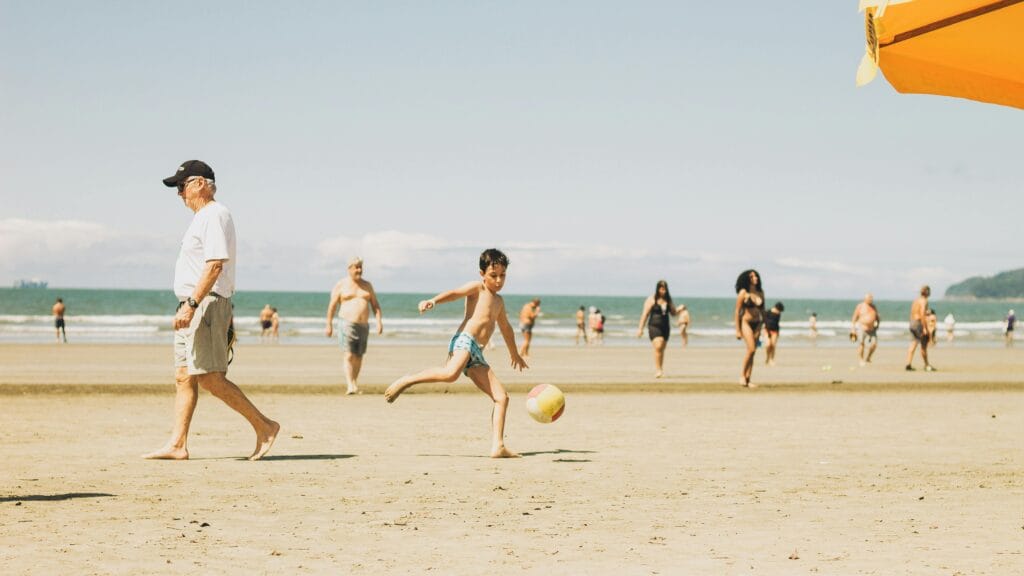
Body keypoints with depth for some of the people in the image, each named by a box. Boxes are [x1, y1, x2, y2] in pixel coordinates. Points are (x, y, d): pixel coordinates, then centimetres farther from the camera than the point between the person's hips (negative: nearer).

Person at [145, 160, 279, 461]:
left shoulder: (214, 215, -12)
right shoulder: (202, 218, 21)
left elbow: (215, 264, -22)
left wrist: (192, 304, -28)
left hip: (207, 304, -11)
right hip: (191, 308, 11)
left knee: (209, 377, -13)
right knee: (184, 377, 6)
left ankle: (264, 426, -7)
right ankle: (177, 445, 5)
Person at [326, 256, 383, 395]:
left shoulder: (367, 285, 12)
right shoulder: (341, 285, 1)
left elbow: (375, 305, 11)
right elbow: (332, 305, 3)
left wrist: (379, 321, -2)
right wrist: (329, 325, 0)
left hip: (363, 325, 4)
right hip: (347, 324, -4)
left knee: (358, 357, 8)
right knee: (349, 355, -16)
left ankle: (354, 383, 21)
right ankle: (350, 386, -22)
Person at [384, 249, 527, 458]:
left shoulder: (498, 301, 29)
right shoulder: (477, 288, 6)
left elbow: (506, 328, 46)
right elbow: (454, 293, -14)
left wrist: (515, 354, 59)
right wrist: (433, 301, -35)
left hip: (476, 356, 8)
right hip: (464, 340, -8)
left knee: (502, 397, 0)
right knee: (451, 373, -40)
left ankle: (497, 446, -3)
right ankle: (407, 380, -21)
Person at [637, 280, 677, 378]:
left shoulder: (668, 299, 10)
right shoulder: (651, 299, -3)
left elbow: (673, 314, 15)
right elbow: (645, 314, -4)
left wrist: (671, 305, -5)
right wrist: (640, 328, -9)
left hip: (665, 327, 5)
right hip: (654, 326, -5)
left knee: (662, 350, 8)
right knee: (658, 346, -21)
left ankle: (659, 371, 16)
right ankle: (658, 370, -22)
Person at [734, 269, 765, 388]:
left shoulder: (760, 292, 9)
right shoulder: (743, 292, -6)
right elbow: (737, 312, -6)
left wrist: (761, 327, 14)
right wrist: (737, 330, -9)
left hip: (756, 324, 5)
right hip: (746, 323, -5)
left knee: (752, 352, 2)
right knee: (751, 349, -19)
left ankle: (748, 380, 4)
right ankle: (743, 376, -7)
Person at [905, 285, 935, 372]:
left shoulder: (916, 300, 16)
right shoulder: (923, 301, -12)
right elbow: (922, 315, -21)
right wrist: (924, 328, -23)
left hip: (912, 322, 8)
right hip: (919, 323, -8)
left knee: (913, 345, 2)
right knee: (924, 345, 4)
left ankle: (908, 364, -8)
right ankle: (927, 366, 13)